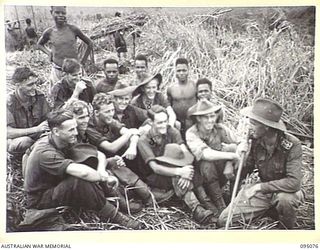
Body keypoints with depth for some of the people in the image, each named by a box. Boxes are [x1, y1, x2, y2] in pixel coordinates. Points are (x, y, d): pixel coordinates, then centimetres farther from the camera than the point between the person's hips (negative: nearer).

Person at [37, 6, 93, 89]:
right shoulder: (49, 32, 0)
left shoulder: (73, 29, -6)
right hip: (57, 71, 2)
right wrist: (49, 53, 4)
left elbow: (90, 44, 4)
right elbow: (39, 44, 22)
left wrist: (83, 61, 5)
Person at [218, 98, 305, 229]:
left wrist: (261, 187, -29)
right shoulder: (255, 141, -12)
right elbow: (242, 174, -3)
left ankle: (287, 228, -6)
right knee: (224, 220, -6)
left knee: (285, 199, -41)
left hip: (285, 190, -3)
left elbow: (294, 182, -34)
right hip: (261, 189, 4)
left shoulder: (292, 145, -26)